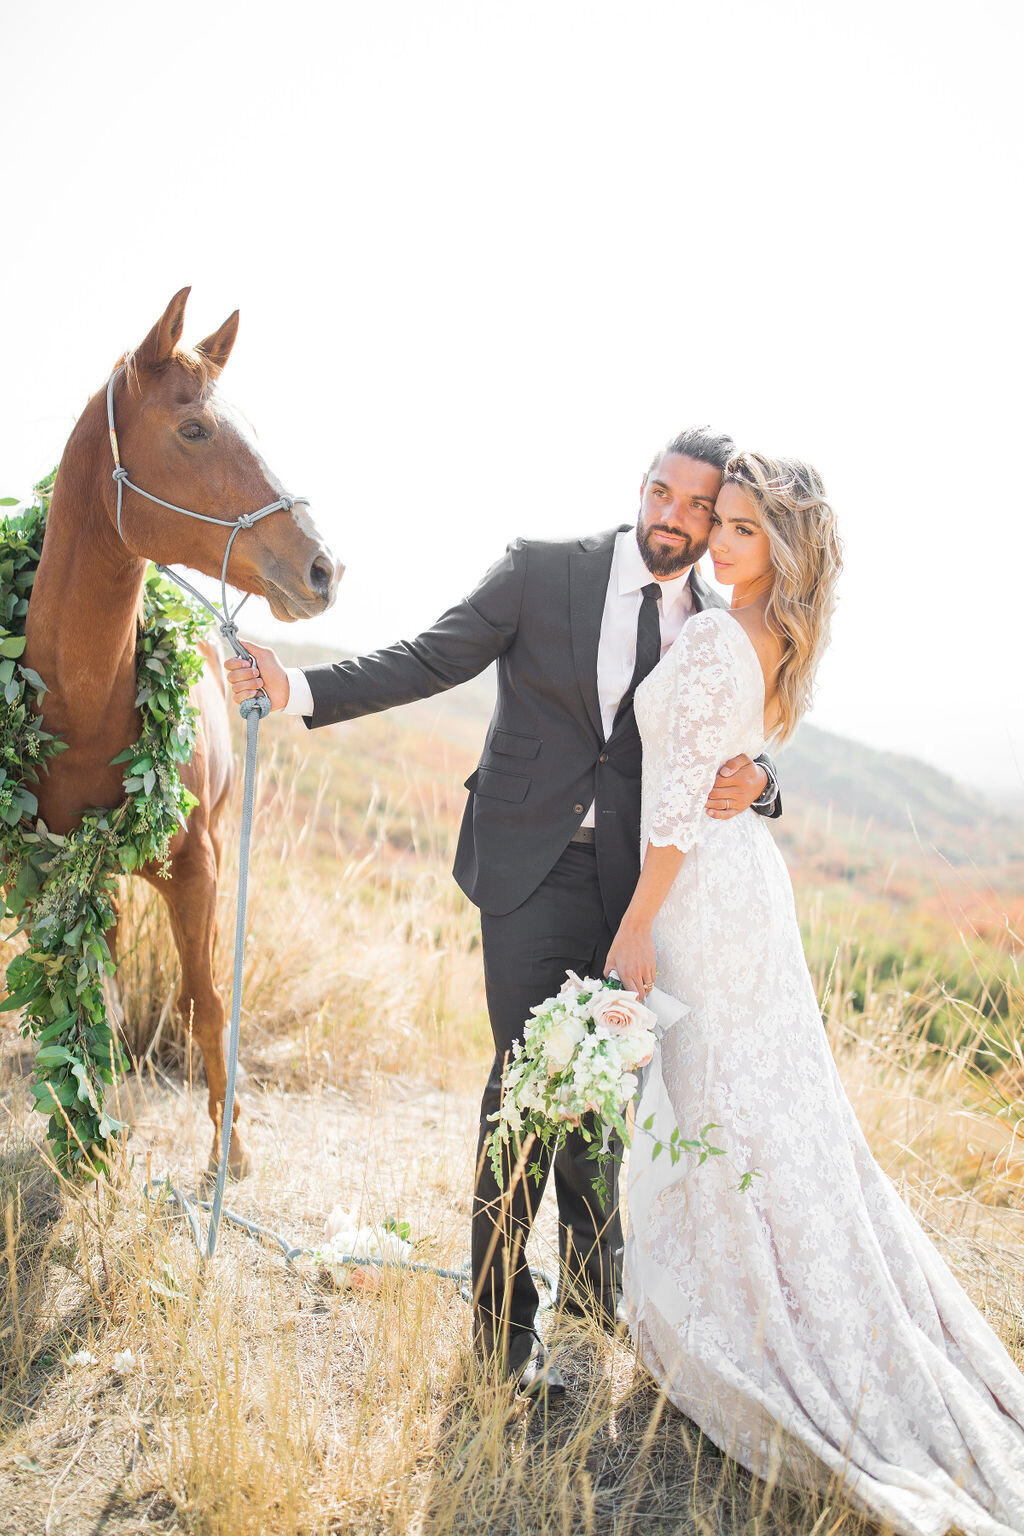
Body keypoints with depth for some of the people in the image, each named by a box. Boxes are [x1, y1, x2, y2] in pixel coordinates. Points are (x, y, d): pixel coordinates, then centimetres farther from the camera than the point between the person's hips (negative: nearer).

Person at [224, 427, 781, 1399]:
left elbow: (743, 756, 5)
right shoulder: (543, 570, -5)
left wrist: (752, 786, -20)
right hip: (533, 864, -3)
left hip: (636, 880, 4)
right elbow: (430, 662, -6)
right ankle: (503, 1320, 13)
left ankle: (594, 1277, 38)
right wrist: (299, 690, -17)